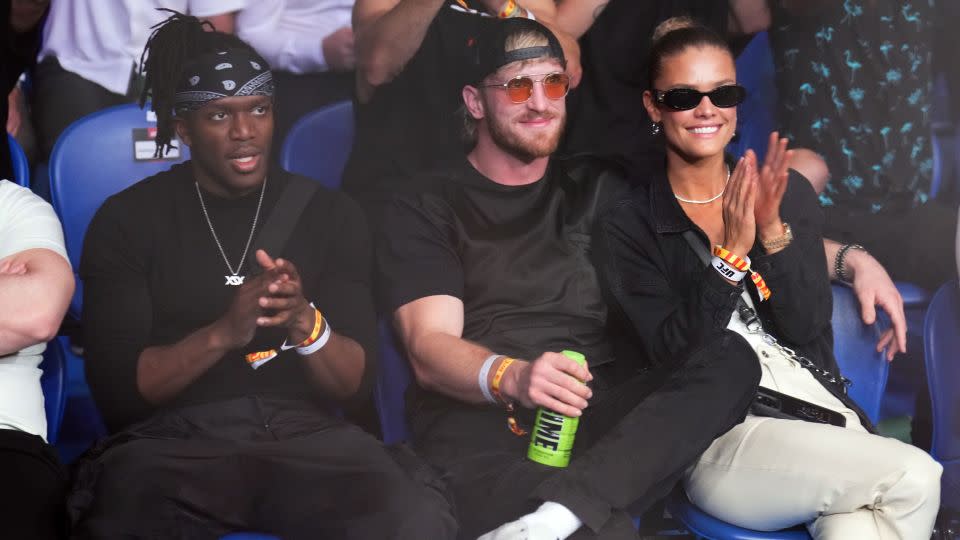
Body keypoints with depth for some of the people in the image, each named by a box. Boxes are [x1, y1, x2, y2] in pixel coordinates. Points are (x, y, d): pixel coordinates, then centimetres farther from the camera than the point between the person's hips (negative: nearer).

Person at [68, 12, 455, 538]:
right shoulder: (127, 220, 6)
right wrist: (221, 334, -19)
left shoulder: (330, 213, 12)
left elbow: (353, 382, 6)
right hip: (173, 440, -1)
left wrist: (307, 324, -16)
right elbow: (115, 388, -3)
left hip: (308, 433, 2)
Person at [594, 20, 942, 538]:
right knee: (913, 480, -23)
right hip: (720, 436, -3)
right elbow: (673, 356, -8)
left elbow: (808, 329, 1)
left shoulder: (790, 194, 10)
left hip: (824, 409, 3)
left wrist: (773, 232, -13)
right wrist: (730, 255, -18)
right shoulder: (626, 227, 1)